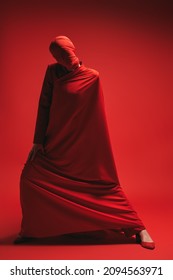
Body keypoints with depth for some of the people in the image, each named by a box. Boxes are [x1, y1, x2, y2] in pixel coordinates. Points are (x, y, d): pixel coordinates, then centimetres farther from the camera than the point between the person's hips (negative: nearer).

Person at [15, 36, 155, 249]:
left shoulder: (92, 77, -9)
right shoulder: (52, 72, 0)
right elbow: (44, 106, -1)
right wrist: (38, 141, -4)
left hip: (84, 145, -3)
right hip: (57, 144, 4)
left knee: (105, 182, -1)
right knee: (29, 177, -4)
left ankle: (138, 228, 11)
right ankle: (30, 229, 17)